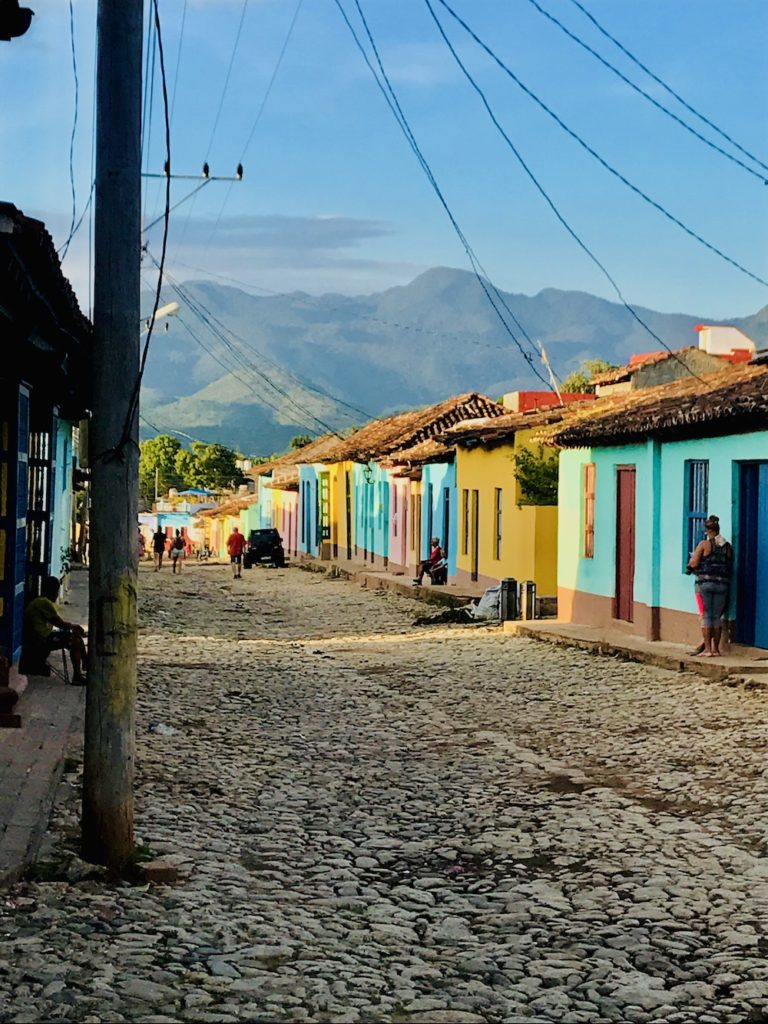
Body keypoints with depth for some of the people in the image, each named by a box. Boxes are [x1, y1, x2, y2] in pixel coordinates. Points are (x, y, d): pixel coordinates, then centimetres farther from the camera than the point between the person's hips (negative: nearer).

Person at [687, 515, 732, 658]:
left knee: (706, 616, 1)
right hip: (722, 584, 4)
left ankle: (708, 649, -1)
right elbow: (730, 567, 9)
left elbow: (693, 564, -11)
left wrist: (689, 568, 10)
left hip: (705, 582, -4)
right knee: (717, 617, 10)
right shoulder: (727, 546, 7)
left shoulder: (704, 544, -6)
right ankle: (716, 649, 12)